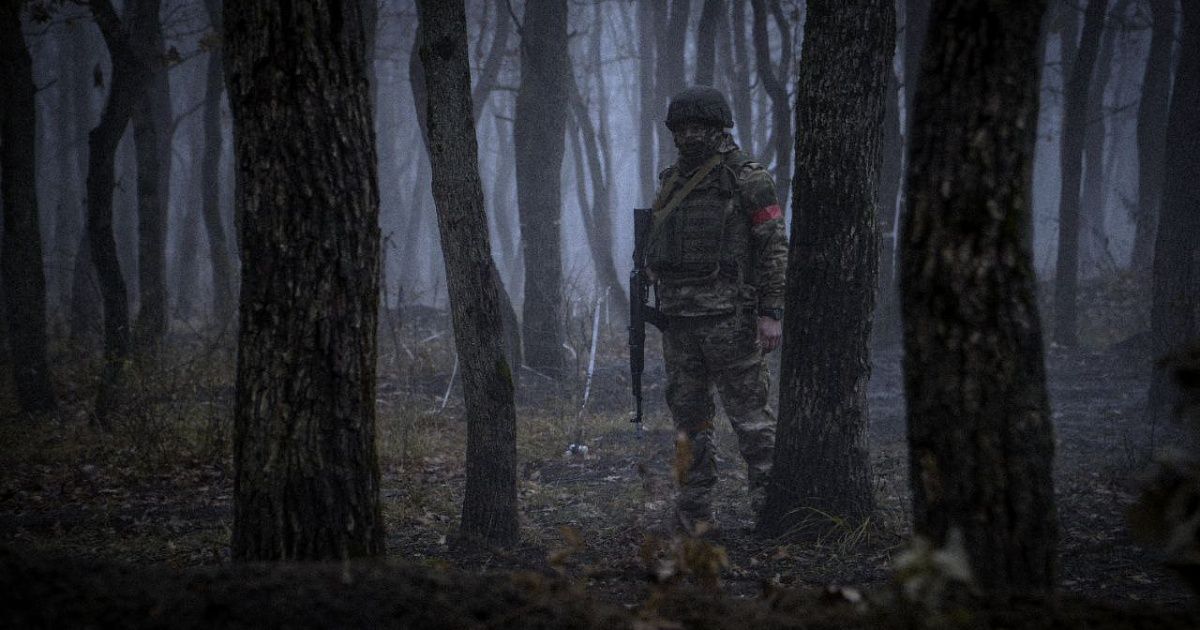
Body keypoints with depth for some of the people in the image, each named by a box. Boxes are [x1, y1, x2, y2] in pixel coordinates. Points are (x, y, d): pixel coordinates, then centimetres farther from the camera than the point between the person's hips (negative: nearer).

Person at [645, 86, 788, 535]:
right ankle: (694, 511, 13)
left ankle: (770, 507, -4)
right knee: (688, 415, 8)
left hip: (730, 315, -6)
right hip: (678, 315, 6)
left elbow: (774, 247, -8)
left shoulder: (747, 179, -4)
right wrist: (659, 306, 17)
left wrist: (771, 313, -13)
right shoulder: (671, 182, 15)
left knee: (749, 413, -6)